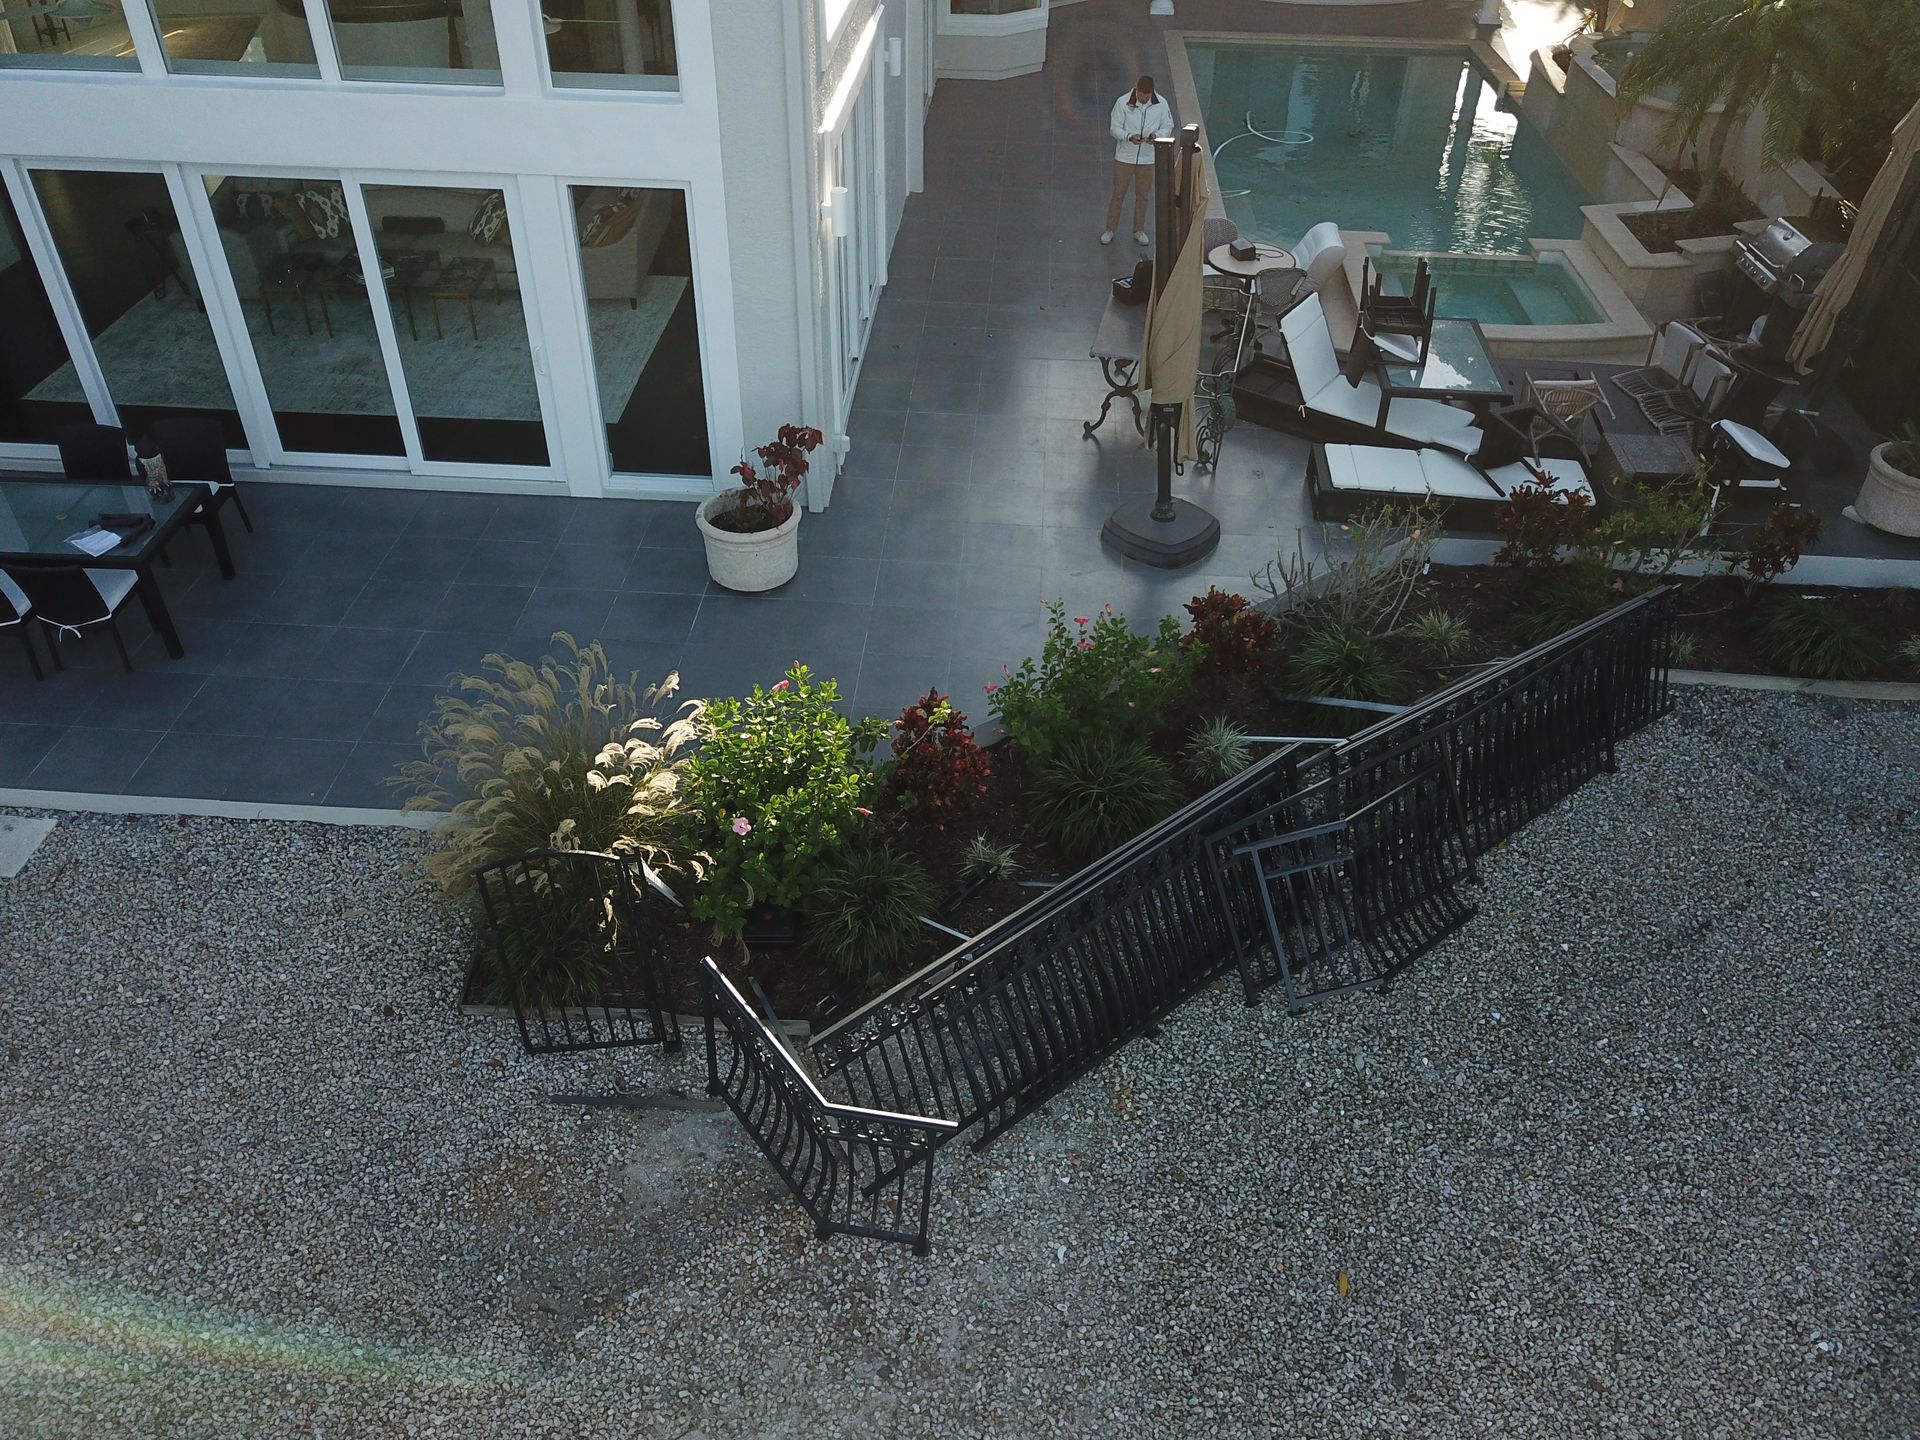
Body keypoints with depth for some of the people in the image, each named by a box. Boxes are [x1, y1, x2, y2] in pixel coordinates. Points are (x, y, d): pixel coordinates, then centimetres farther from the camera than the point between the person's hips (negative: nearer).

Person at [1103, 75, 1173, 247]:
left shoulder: (1161, 104, -8)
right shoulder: (1123, 102, -14)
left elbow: (1168, 126, 2)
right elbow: (1115, 128, -9)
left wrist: (1156, 135, -21)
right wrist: (1129, 136, -28)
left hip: (1148, 157, 2)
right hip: (1124, 156, -2)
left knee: (1142, 195, 13)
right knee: (1118, 194, 6)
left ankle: (1139, 230, 28)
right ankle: (1110, 229, 21)